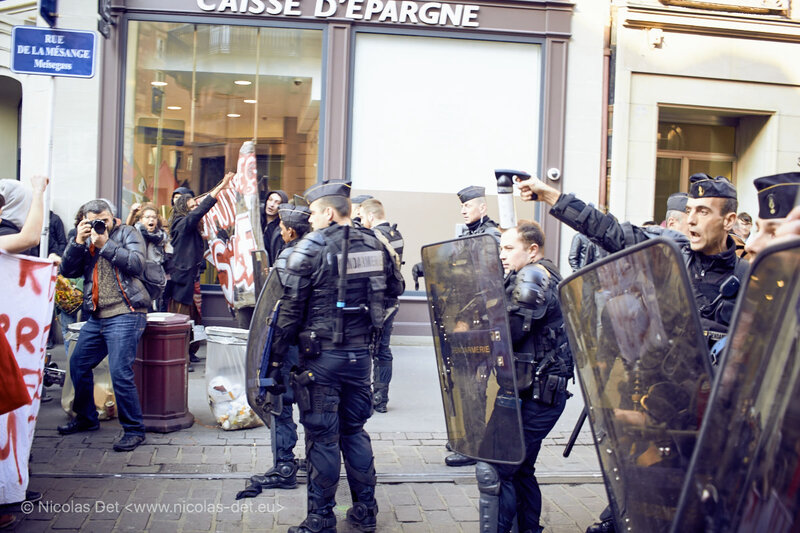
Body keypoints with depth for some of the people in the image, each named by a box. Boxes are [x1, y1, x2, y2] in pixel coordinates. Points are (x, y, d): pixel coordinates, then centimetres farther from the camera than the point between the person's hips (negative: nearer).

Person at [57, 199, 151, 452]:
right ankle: (86, 418, 36)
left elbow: (137, 264, -16)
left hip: (125, 315, -7)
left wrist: (105, 245, -16)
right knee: (78, 365, 15)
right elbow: (67, 271, 6)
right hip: (97, 317, 7)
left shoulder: (127, 233, 1)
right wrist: (78, 241, -4)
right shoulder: (86, 240, 17)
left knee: (120, 372, -15)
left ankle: (134, 429, -2)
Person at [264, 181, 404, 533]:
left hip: (321, 355, -5)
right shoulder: (373, 245, 4)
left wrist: (276, 359, -6)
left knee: (322, 437, 4)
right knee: (354, 430, 18)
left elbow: (290, 309, -12)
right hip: (360, 354, 5)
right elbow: (395, 288, 18)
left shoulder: (311, 247, -11)